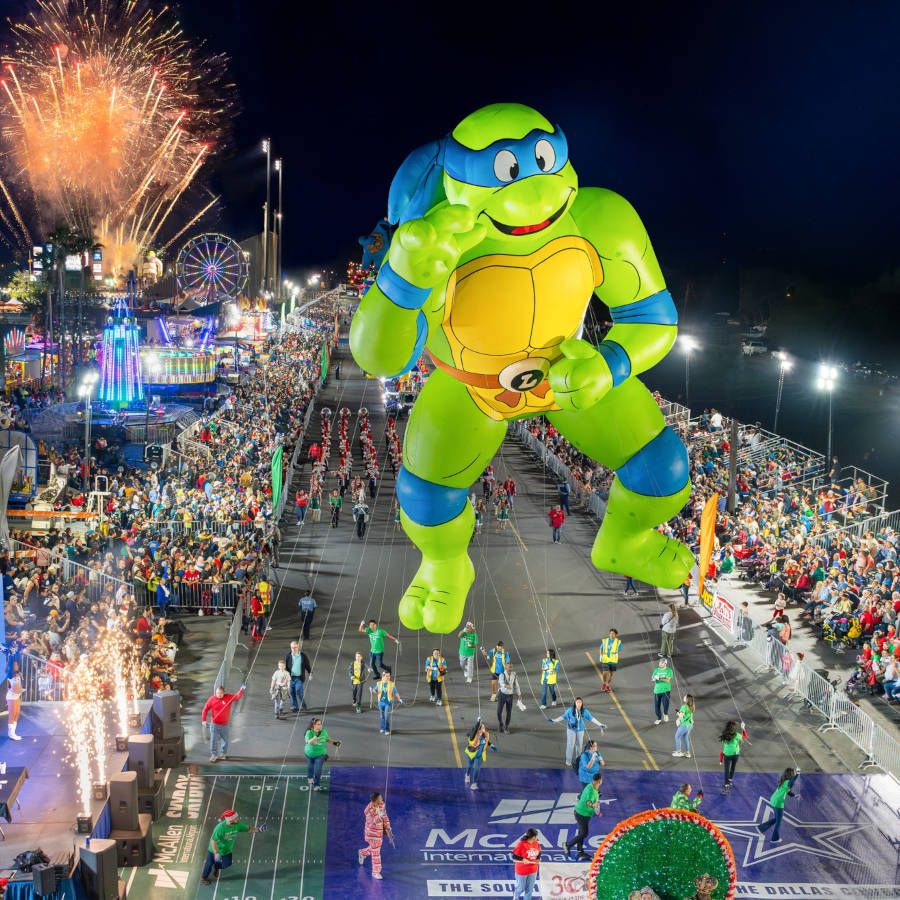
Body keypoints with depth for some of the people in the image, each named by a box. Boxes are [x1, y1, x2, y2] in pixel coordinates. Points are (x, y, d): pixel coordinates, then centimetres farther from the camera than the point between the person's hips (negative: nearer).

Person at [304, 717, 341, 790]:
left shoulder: (323, 731, -11)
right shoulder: (309, 732, -25)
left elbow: (327, 739, 9)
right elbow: (309, 742, -42)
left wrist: (334, 743, 2)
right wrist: (316, 736, -55)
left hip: (320, 754, 1)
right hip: (310, 754, -1)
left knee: (318, 770, -7)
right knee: (310, 768, 23)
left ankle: (316, 785, 11)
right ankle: (310, 778, 54)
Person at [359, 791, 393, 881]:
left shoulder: (382, 804, -8)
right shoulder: (368, 810, -28)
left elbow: (385, 816, 5)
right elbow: (371, 823, -28)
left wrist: (387, 828, 3)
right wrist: (379, 816, -39)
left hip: (380, 831, 7)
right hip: (372, 833, -7)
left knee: (374, 848, 24)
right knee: (376, 852, 2)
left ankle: (362, 853, 53)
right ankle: (376, 872, 16)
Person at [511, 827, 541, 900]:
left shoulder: (537, 843, -7)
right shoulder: (521, 844, -23)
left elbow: (539, 853, 11)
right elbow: (514, 856, -17)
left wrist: (538, 859, -8)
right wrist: (522, 859, -31)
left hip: (533, 871, 4)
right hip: (522, 870, -4)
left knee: (530, 889, 13)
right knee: (521, 888, 15)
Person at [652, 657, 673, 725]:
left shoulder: (669, 670, -2)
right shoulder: (656, 670, 8)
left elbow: (668, 680, -13)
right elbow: (652, 679, 3)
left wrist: (659, 678, -23)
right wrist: (654, 679, -21)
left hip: (665, 690, -3)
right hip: (657, 690, 3)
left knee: (665, 703, -12)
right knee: (656, 705, 4)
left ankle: (665, 714, 20)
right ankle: (659, 718, 23)